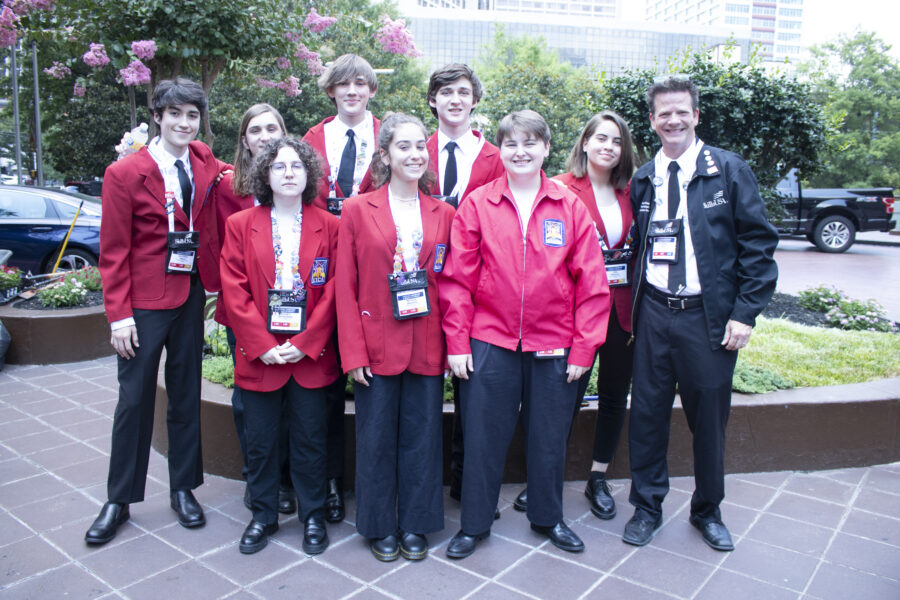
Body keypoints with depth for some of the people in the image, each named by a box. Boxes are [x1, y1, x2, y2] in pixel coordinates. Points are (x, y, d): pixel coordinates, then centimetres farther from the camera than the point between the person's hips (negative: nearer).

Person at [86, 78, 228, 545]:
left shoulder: (205, 165, 4)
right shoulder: (125, 173, -7)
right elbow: (113, 250, -7)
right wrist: (119, 314, -12)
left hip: (191, 297, 4)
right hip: (144, 303, -3)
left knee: (186, 395, 12)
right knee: (134, 400, 5)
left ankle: (183, 489, 27)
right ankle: (119, 501, 22)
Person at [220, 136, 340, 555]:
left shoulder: (328, 226, 3)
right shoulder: (240, 225, 5)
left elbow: (333, 290, -3)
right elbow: (234, 291, -2)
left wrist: (304, 344, -11)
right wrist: (262, 345, -11)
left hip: (310, 356, -1)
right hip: (259, 356, 1)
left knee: (310, 440, 8)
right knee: (260, 441, 10)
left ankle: (313, 517, 26)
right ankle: (262, 516, 29)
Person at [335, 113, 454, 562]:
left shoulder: (443, 215, 7)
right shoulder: (357, 211, 1)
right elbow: (345, 288, -3)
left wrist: (453, 343, -2)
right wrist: (353, 352, -9)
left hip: (427, 347, 2)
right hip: (377, 345, -2)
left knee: (421, 437, 10)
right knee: (376, 438, 8)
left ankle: (415, 526, 28)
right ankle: (380, 527, 27)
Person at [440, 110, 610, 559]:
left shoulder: (571, 208, 1)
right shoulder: (477, 204, 0)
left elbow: (592, 283, 1)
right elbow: (457, 278, -1)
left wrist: (584, 348, -4)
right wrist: (457, 342, -5)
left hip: (553, 345, 1)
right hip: (490, 342, -1)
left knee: (549, 437, 14)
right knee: (482, 436, 8)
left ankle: (548, 518, 37)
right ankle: (474, 524, 28)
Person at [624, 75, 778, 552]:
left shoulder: (729, 171, -1)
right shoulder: (643, 180, 9)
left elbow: (758, 243, -3)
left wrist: (745, 313, -10)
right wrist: (632, 311, 6)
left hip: (710, 316, -2)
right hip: (653, 315, 2)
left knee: (710, 416, 10)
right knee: (647, 413, 7)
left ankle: (707, 511, 32)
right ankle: (647, 506, 26)